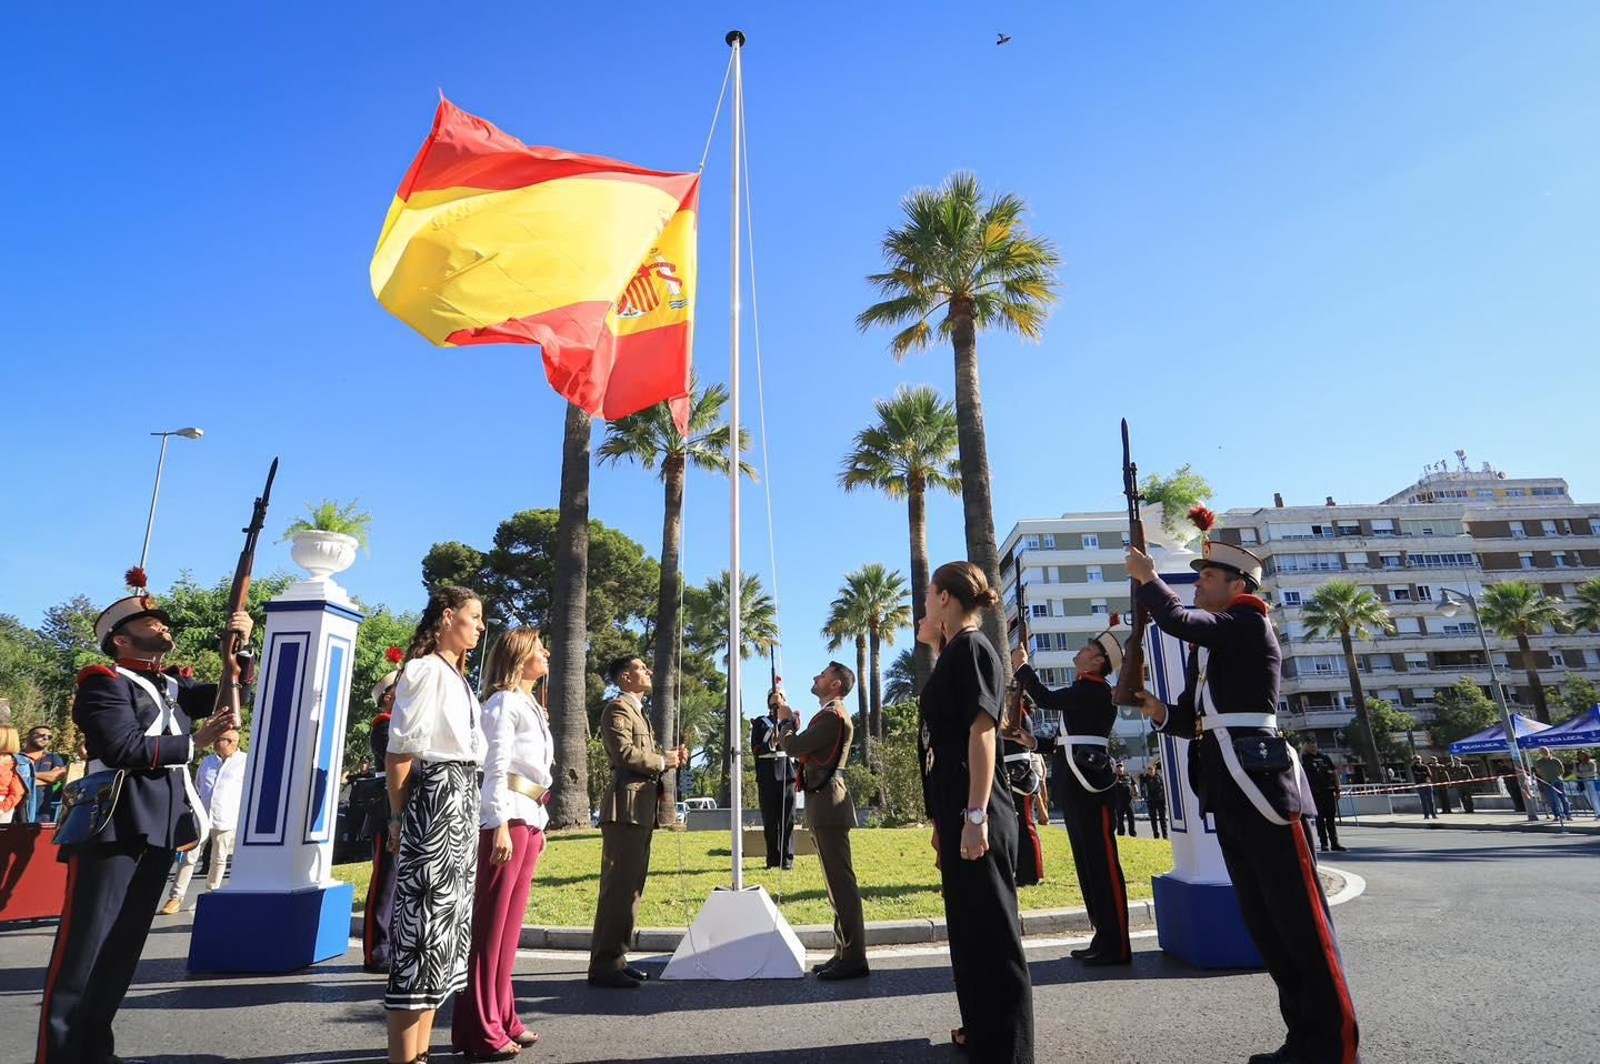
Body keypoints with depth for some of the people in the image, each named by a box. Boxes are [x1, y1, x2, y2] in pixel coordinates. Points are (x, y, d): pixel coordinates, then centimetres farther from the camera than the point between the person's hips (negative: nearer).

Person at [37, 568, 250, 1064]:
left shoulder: (176, 684, 17)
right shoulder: (105, 683, -5)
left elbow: (224, 700, 3)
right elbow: (126, 748, -19)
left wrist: (238, 647, -10)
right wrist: (195, 742, -12)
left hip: (159, 831, 7)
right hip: (113, 828, -7)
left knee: (125, 945, 13)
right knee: (84, 947, -2)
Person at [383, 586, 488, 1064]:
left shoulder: (457, 677, 18)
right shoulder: (425, 670, -11)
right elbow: (401, 751, -13)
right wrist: (398, 816, -8)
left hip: (462, 800, 10)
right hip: (436, 796, -9)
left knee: (446, 920, 12)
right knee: (425, 921, -5)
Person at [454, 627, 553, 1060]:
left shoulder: (533, 707, 19)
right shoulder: (504, 703, -7)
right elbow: (496, 769, -14)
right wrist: (501, 826, -20)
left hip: (529, 820, 9)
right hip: (506, 818, -9)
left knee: (510, 923, 12)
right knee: (490, 923, -4)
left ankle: (501, 1018, 20)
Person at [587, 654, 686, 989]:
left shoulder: (637, 710, 24)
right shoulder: (617, 708, -8)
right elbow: (625, 753, -21)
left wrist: (669, 757, 10)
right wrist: (663, 760, -9)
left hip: (641, 810, 10)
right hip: (625, 807, -10)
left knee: (631, 886, 13)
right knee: (618, 886, -8)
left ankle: (615, 958, 21)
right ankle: (604, 965, -3)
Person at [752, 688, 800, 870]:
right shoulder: (760, 722, 13)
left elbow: (796, 726, -7)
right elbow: (755, 749, 4)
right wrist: (771, 743, -13)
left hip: (787, 774, 0)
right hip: (767, 776, 0)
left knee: (787, 819, -1)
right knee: (770, 820, 2)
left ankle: (787, 858, 5)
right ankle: (773, 859, 10)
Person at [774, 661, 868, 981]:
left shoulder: (832, 715, -12)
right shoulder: (831, 714, 22)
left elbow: (792, 747, -16)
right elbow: (802, 749, 20)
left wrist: (785, 721, 1)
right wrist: (791, 724, 12)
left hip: (828, 802, -11)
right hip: (823, 802, 11)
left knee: (841, 881, -8)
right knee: (837, 881, 13)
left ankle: (853, 958, -5)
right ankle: (844, 953, 19)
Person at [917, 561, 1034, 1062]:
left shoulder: (972, 647, -12)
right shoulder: (954, 654, 16)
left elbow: (982, 732, -20)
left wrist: (975, 816, -24)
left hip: (974, 812, -10)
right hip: (956, 808, 10)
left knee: (991, 930, 0)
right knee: (968, 925, 20)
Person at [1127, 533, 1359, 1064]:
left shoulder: (1250, 624, -5)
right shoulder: (1204, 647, 19)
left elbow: (1176, 620, -20)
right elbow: (1193, 720, 21)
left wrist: (1146, 577, -4)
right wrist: (1161, 712, 0)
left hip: (1260, 784, -9)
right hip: (1226, 792, 9)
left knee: (1299, 917, -1)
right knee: (1261, 920, 14)